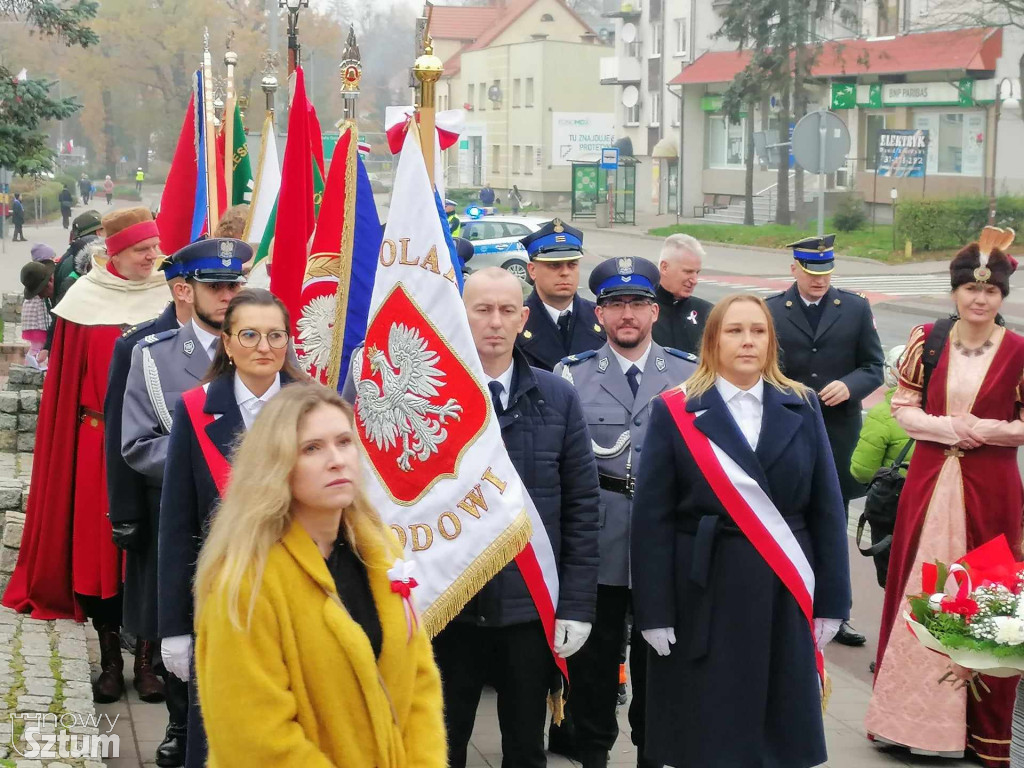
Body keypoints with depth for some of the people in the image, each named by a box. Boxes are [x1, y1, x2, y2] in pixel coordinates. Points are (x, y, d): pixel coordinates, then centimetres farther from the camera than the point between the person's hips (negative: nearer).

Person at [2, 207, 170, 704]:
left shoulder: (170, 297, 1)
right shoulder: (85, 301, -1)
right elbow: (66, 383, 2)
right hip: (98, 442, 0)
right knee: (100, 545, 3)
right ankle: (110, 658, 14)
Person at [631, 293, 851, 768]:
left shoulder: (801, 408, 5)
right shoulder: (675, 412, -2)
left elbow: (827, 509, 4)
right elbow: (651, 518, -5)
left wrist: (831, 600, 0)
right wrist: (654, 611, -11)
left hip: (783, 592, 2)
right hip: (703, 592, -2)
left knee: (780, 729, 8)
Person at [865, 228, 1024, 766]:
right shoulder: (927, 341, 2)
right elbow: (903, 406, 5)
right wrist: (948, 427, -10)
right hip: (929, 482, 2)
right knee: (918, 592, 6)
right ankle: (906, 711, 17)